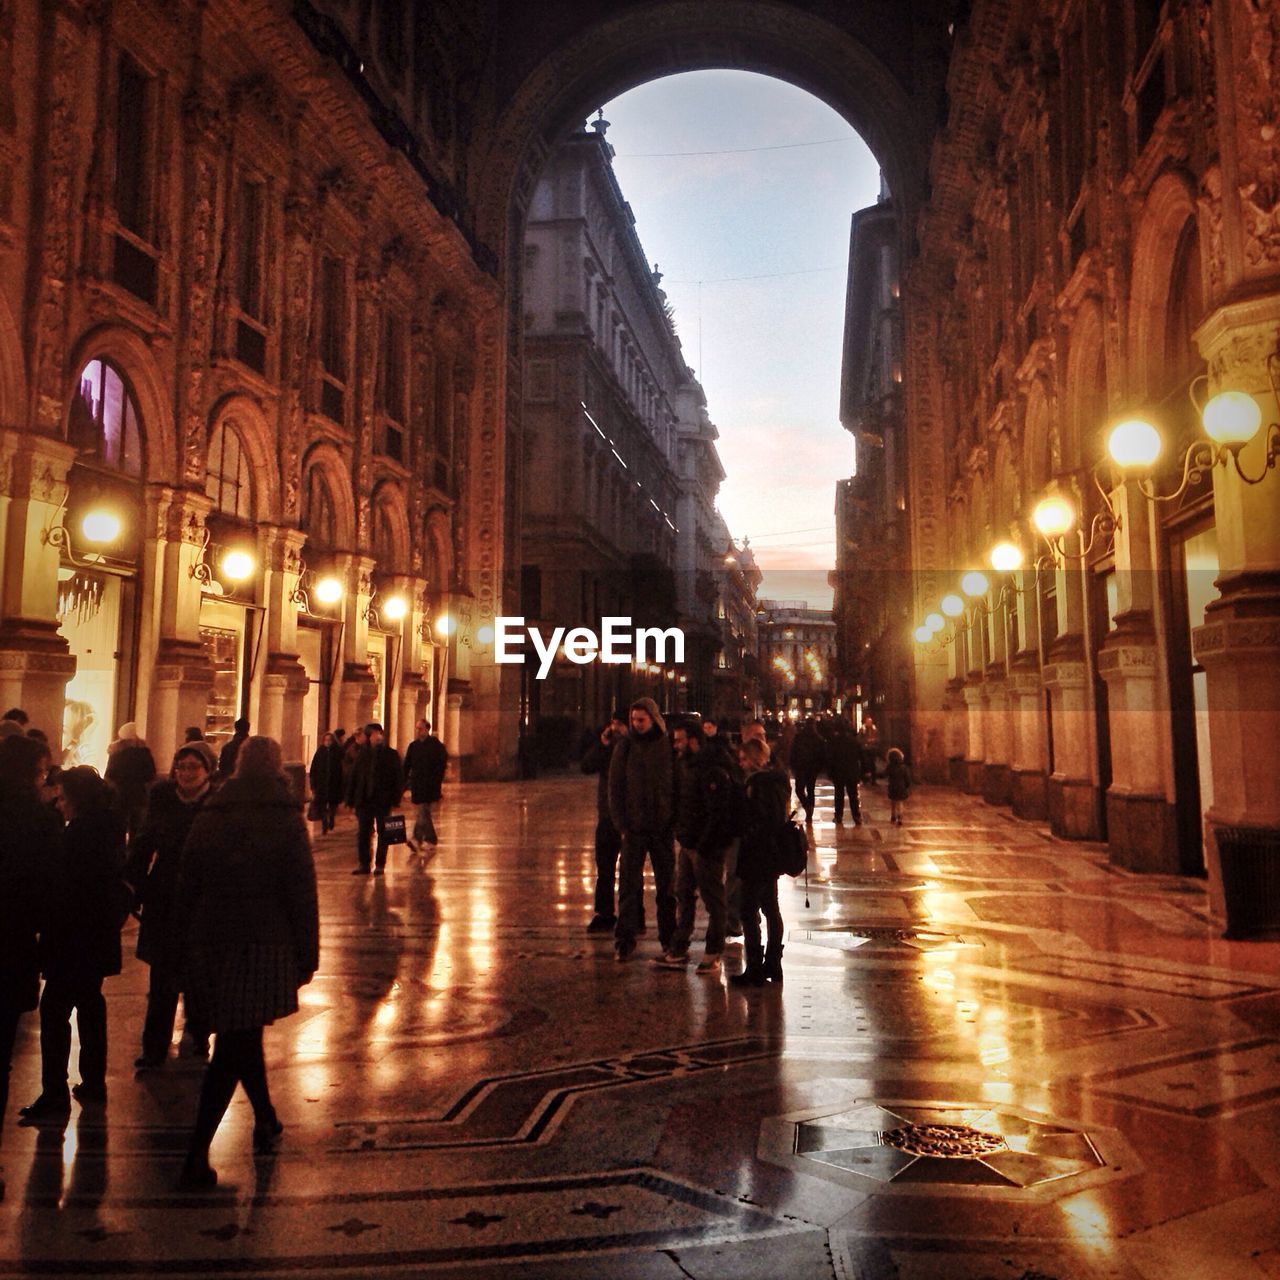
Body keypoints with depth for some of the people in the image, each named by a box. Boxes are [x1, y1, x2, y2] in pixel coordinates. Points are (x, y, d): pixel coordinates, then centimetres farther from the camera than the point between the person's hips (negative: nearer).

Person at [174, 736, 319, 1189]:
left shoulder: (207, 818, 4)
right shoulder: (287, 821, -8)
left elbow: (186, 891, 8)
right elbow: (302, 895, -8)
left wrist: (188, 951, 15)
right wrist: (307, 956, -1)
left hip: (210, 948, 5)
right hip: (263, 949, -4)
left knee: (240, 1039, 21)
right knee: (234, 1051, 1)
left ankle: (266, 1122, 36)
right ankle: (197, 1158, -2)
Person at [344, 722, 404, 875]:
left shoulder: (391, 754, 0)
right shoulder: (362, 754, 6)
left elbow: (399, 778, -1)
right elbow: (353, 777, 8)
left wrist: (395, 799, -9)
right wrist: (350, 799, 2)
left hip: (383, 801, -2)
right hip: (364, 800, 2)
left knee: (383, 833, 4)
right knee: (362, 833, 5)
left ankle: (380, 865, 12)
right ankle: (363, 864, 14)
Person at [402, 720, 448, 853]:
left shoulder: (436, 745, -4)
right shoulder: (413, 746, 11)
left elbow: (442, 765, -6)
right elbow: (407, 765, 13)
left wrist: (437, 781, -14)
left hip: (430, 784, -6)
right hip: (417, 783, 6)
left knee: (422, 812, -13)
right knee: (424, 812, 12)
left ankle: (417, 839, -18)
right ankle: (432, 839, 22)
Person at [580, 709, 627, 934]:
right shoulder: (605, 743, 8)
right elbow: (586, 766, -2)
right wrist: (602, 745, -12)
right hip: (607, 815, 5)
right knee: (604, 869, 11)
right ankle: (604, 915, 21)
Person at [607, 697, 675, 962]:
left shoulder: (669, 746, 1)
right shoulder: (625, 746, 2)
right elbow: (615, 788, 3)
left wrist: (675, 822, -5)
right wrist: (622, 825, -4)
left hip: (663, 828, 1)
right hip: (634, 828, 0)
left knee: (667, 885, 8)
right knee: (629, 885, -1)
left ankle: (669, 938, 20)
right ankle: (624, 940, 6)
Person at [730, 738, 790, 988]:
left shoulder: (757, 783, -19)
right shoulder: (777, 779, 10)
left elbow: (755, 823, -21)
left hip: (757, 857, -10)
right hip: (774, 854, 10)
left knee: (749, 912, -2)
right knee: (771, 909, 16)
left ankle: (754, 970, 1)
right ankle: (773, 965, 24)